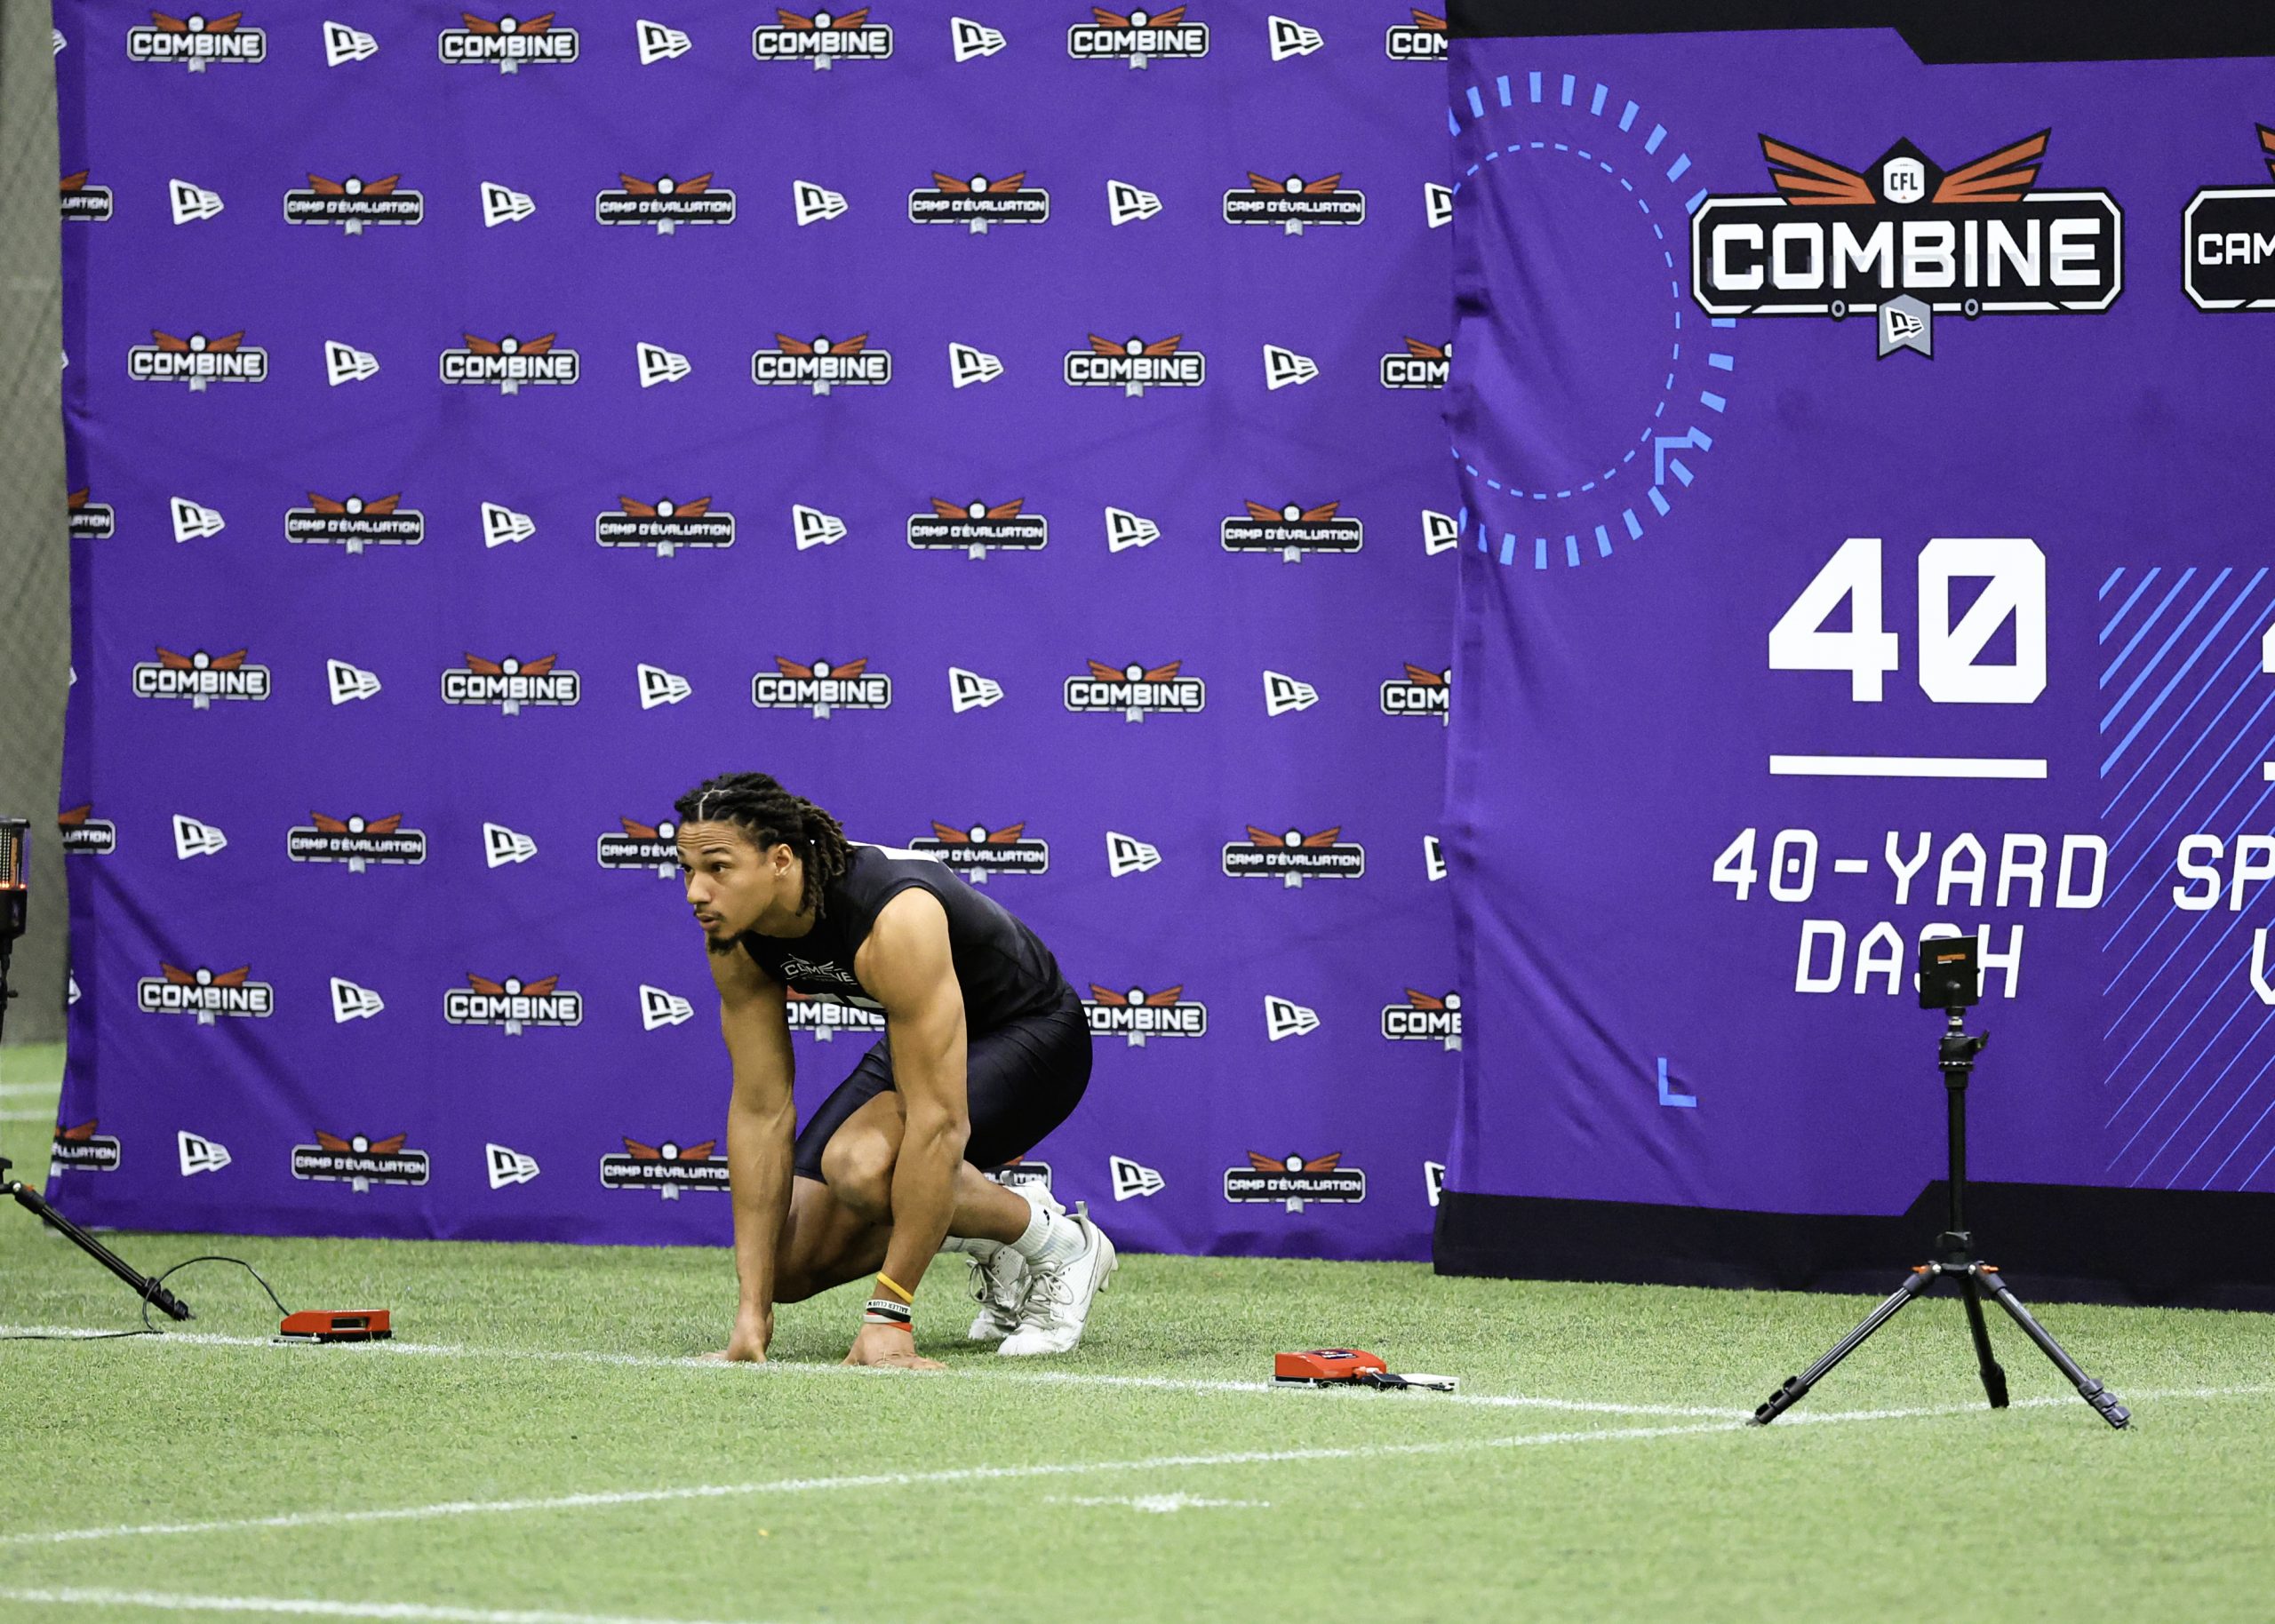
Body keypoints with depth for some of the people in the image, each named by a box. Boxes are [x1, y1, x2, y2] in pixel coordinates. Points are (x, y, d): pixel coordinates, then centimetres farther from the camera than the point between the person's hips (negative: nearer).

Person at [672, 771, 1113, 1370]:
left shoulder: (894, 922, -39)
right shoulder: (736, 939, -17)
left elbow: (938, 1121, -39)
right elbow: (760, 1111, -12)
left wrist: (888, 1317, -39)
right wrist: (753, 1309, -17)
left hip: (1028, 1034, -7)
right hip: (918, 1043, 7)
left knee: (860, 1164, -35)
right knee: (789, 1264, -2)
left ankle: (1059, 1247, -10)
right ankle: (995, 1222, 19)